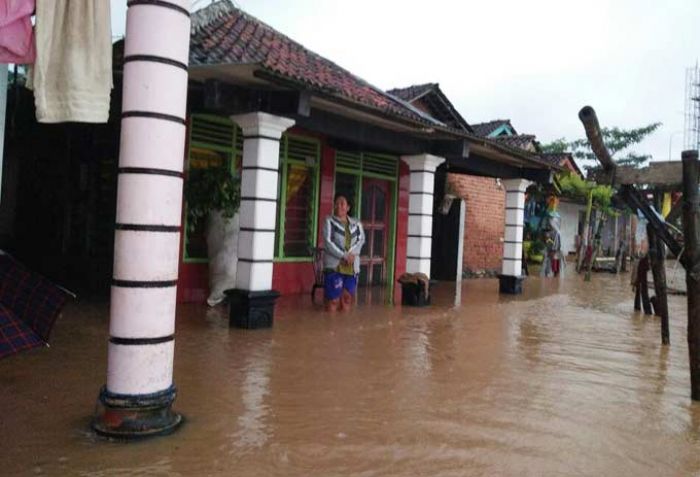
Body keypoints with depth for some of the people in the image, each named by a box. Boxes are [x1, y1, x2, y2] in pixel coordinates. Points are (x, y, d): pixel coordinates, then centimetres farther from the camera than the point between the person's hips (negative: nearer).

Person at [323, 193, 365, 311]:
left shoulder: (356, 223, 13)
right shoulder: (329, 221, 2)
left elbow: (361, 240, 4)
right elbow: (328, 242, -8)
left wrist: (351, 254, -14)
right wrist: (344, 256, -15)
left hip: (352, 266, 4)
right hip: (334, 265, -4)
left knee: (347, 297, 7)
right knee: (333, 300, -5)